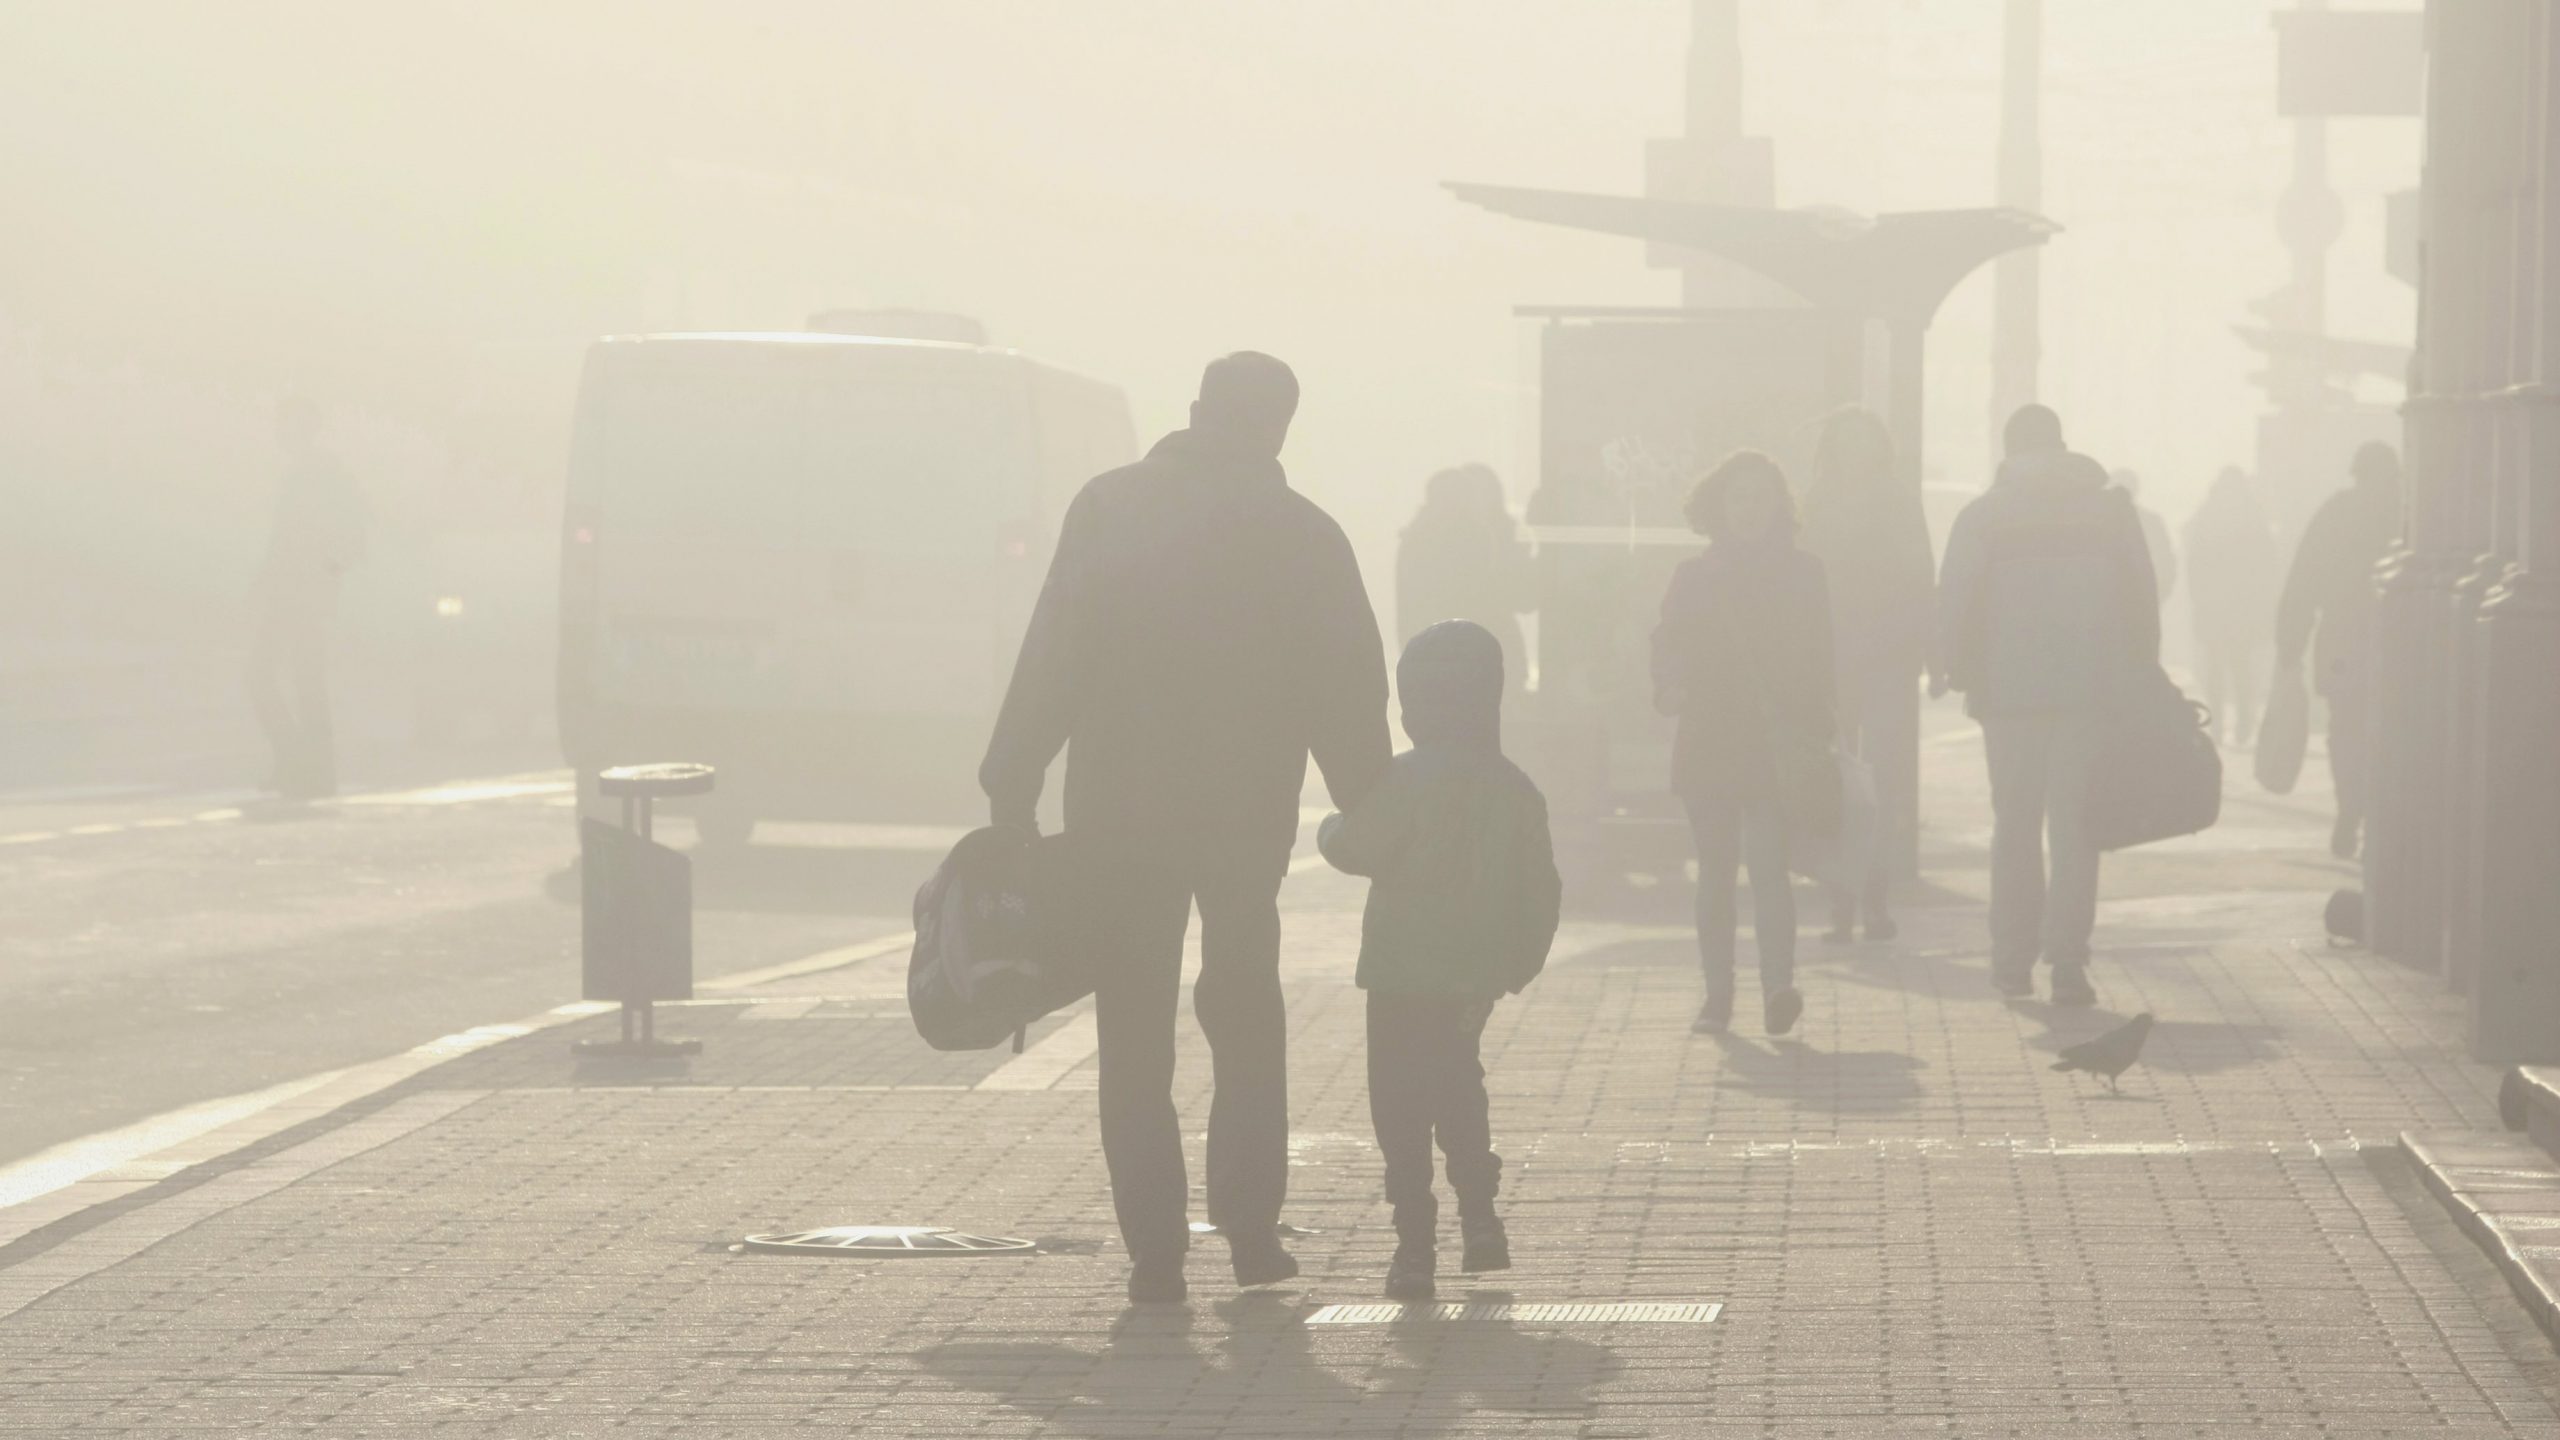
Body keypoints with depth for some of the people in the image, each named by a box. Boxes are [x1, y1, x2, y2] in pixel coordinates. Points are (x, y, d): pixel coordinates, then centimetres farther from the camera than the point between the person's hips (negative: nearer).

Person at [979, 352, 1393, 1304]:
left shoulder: (1109, 509, -2)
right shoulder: (1304, 535, 0)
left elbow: (1049, 663, -6)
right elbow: (1351, 694, 0)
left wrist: (1011, 792, -3)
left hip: (1119, 808, -1)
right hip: (1249, 810, 1)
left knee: (1135, 1029, 6)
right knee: (1245, 1012, 18)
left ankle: (1155, 1251, 1)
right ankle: (1250, 1226, 9)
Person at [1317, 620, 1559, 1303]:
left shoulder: (1409, 780, -14)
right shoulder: (1515, 790, 5)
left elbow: (1357, 848, -15)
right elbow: (1541, 888, 8)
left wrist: (1331, 829, 8)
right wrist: (1519, 962, 19)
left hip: (1405, 976, -6)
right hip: (1474, 976, 6)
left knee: (1402, 1106, -1)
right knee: (1456, 1088, 24)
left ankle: (1416, 1240, -5)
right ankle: (1479, 1217, 21)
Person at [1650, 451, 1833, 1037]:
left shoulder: (1803, 575, 7)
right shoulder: (1693, 576, 9)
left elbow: (1819, 661, 7)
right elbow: (1668, 644, 5)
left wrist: (1817, 737, 2)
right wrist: (1670, 688, -16)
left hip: (1777, 745, -2)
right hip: (1708, 741, 2)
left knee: (1768, 862, -14)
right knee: (1716, 869, 5)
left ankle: (1779, 988, -22)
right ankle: (1717, 994, 11)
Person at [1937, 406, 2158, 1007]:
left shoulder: (1981, 515, 1)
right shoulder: (2111, 507, 4)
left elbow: (1954, 604, -3)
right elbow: (2143, 597, 5)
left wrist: (1955, 668, 8)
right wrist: (2142, 678, 11)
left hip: (2008, 688, 0)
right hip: (2091, 688, 0)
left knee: (2015, 823, 11)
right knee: (2075, 826, 1)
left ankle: (2014, 958, 13)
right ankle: (2066, 954, -12)